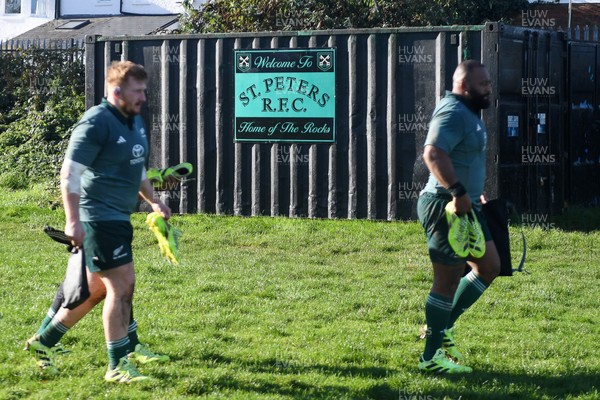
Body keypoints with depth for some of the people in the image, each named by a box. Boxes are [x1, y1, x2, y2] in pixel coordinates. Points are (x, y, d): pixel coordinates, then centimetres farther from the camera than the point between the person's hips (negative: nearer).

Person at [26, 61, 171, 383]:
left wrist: (153, 201, 27)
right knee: (122, 284, -9)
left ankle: (43, 341, 27)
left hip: (118, 219, 10)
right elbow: (69, 174, -19)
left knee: (98, 289, 15)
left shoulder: (134, 121, 13)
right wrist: (73, 221, -24)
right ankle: (117, 366, 0)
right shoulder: (96, 123, -17)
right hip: (98, 218, -10)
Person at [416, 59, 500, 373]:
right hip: (446, 206, -11)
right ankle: (432, 356, 4)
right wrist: (457, 192, -37)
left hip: (465, 207, 11)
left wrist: (475, 195, 26)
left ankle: (441, 328, 22)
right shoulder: (453, 112, -17)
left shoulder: (467, 113, 17)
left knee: (489, 267, 15)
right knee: (449, 280, -5)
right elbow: (433, 153, -33)